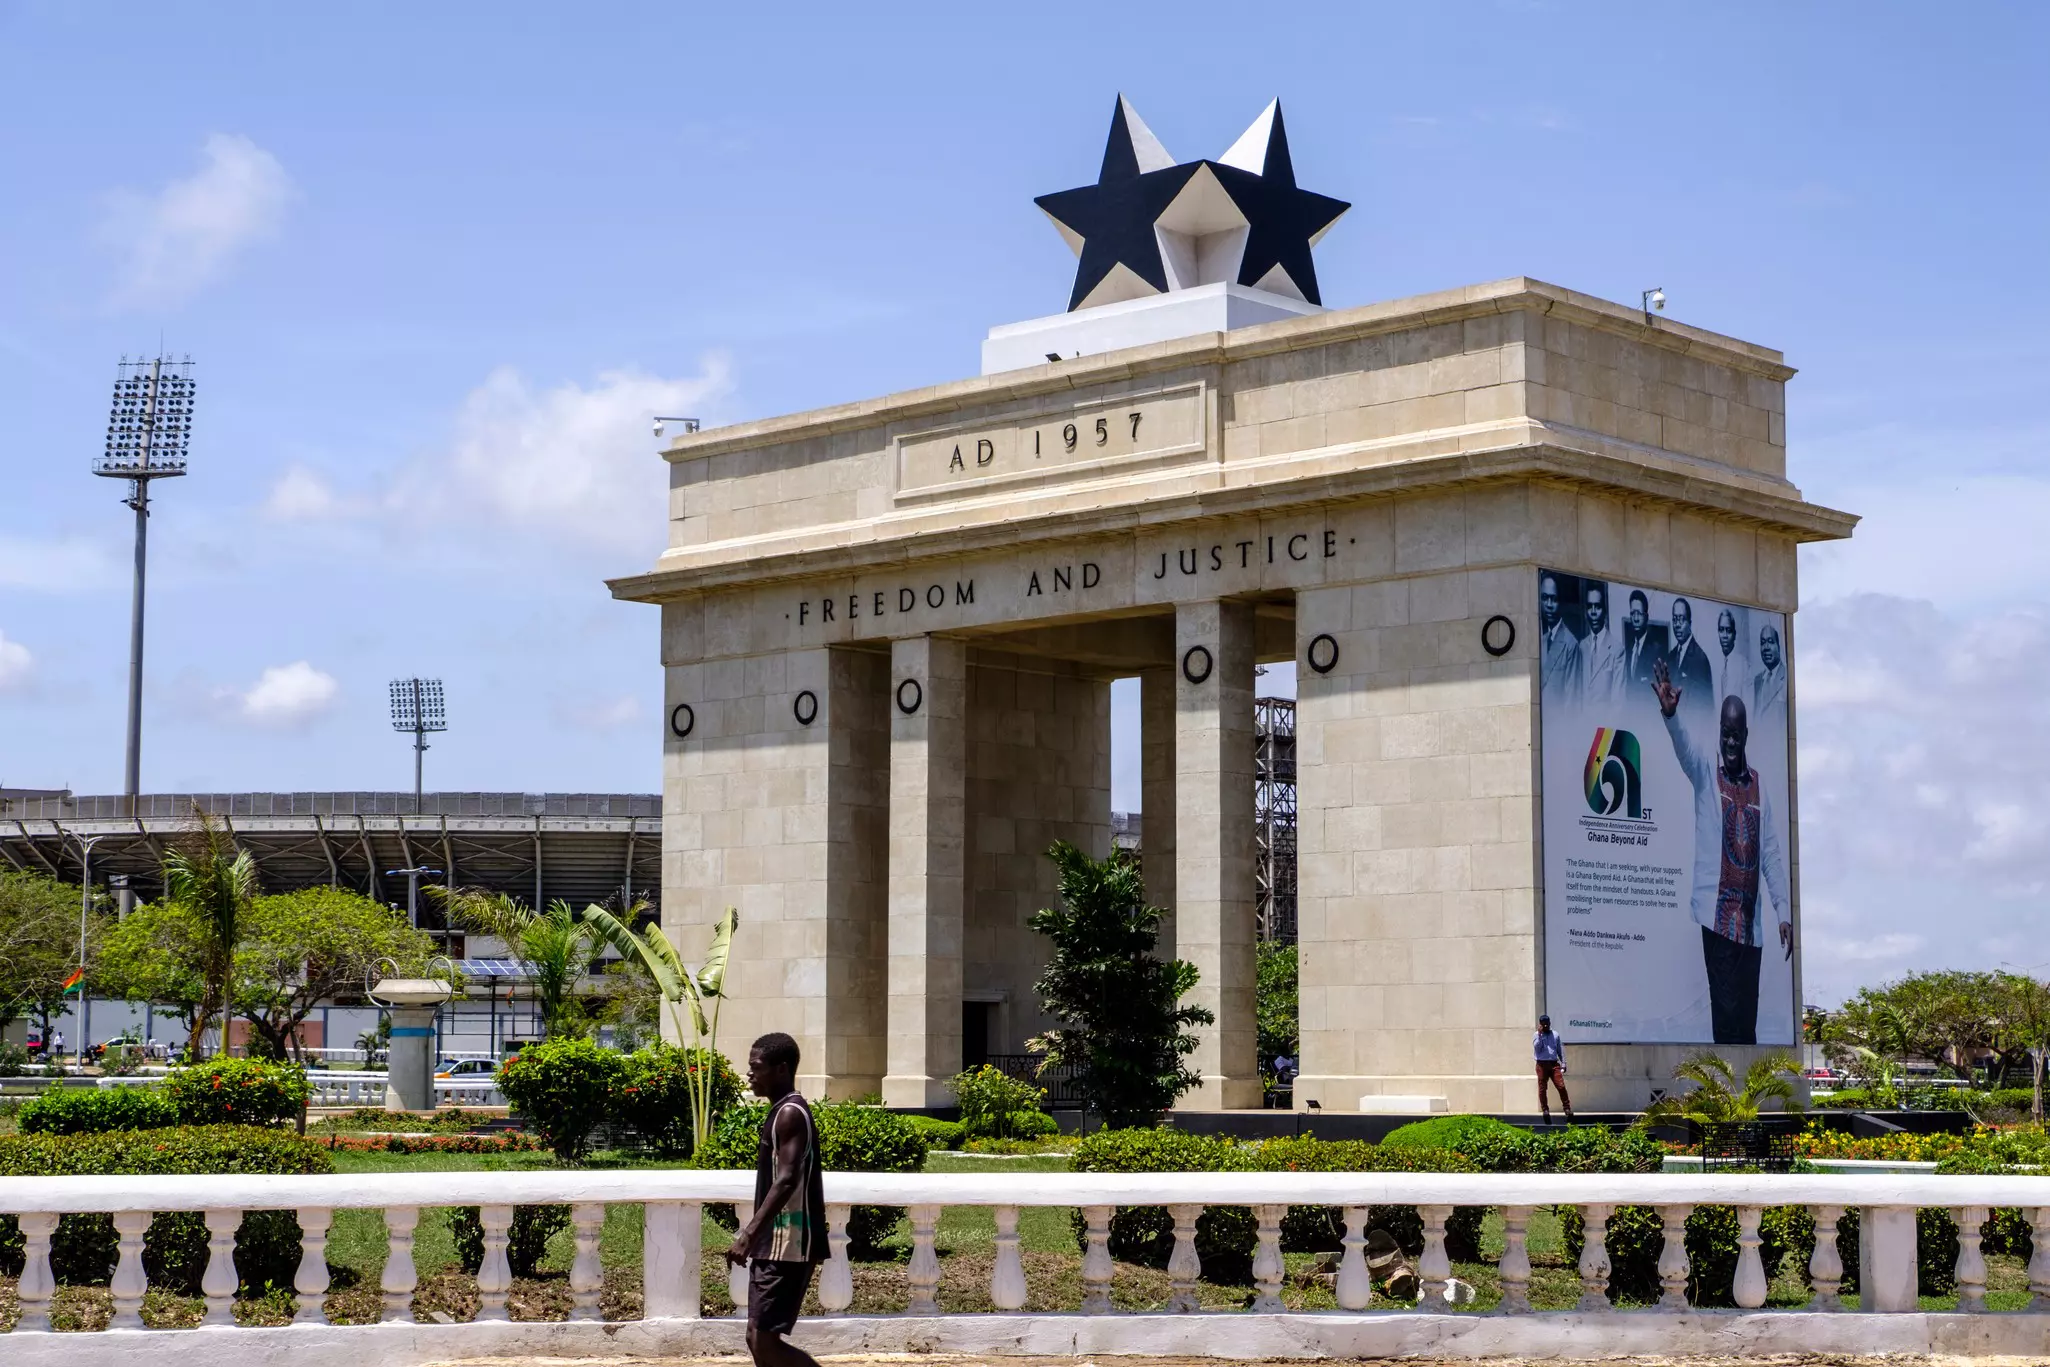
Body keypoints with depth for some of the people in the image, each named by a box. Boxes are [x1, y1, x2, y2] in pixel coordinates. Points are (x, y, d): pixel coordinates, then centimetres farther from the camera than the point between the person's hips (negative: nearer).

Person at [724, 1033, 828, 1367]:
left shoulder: (790, 1114, -14)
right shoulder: (782, 1112, 16)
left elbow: (787, 1181, -25)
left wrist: (748, 1234, -30)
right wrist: (754, 1235, 26)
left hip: (787, 1246, -10)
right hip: (775, 1245, 10)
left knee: (764, 1339, -10)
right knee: (758, 1338, 10)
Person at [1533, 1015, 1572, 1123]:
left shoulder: (1555, 1035, 12)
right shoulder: (1536, 1035, 5)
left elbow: (1560, 1050, 16)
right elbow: (1537, 1048, -10)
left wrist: (1563, 1063, 11)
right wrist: (1540, 1034, -11)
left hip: (1554, 1064, 1)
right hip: (1542, 1064, -1)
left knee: (1561, 1086, -9)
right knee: (1542, 1089, 0)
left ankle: (1567, 1109, -7)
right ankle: (1545, 1110, 7)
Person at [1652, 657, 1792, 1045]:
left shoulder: (1758, 784, 13)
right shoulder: (1705, 770, 1)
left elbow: (1771, 854, 11)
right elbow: (1682, 745, -21)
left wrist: (1783, 912, 6)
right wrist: (1669, 713, -42)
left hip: (1749, 920, 4)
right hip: (1717, 914, -4)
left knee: (1747, 1020, 7)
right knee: (1726, 1018, -9)